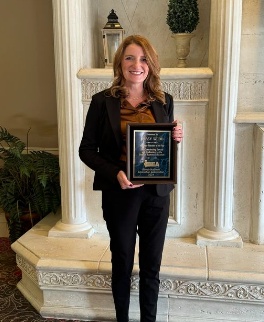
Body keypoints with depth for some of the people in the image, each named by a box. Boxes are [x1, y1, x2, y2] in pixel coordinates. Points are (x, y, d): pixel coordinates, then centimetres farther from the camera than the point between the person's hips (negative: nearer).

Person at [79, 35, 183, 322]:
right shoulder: (103, 101, -6)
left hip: (157, 193, 3)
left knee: (151, 265, 15)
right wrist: (115, 174, -19)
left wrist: (176, 138, -9)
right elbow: (87, 150, -4)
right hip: (119, 193, -2)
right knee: (122, 264, 14)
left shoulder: (164, 101, 3)